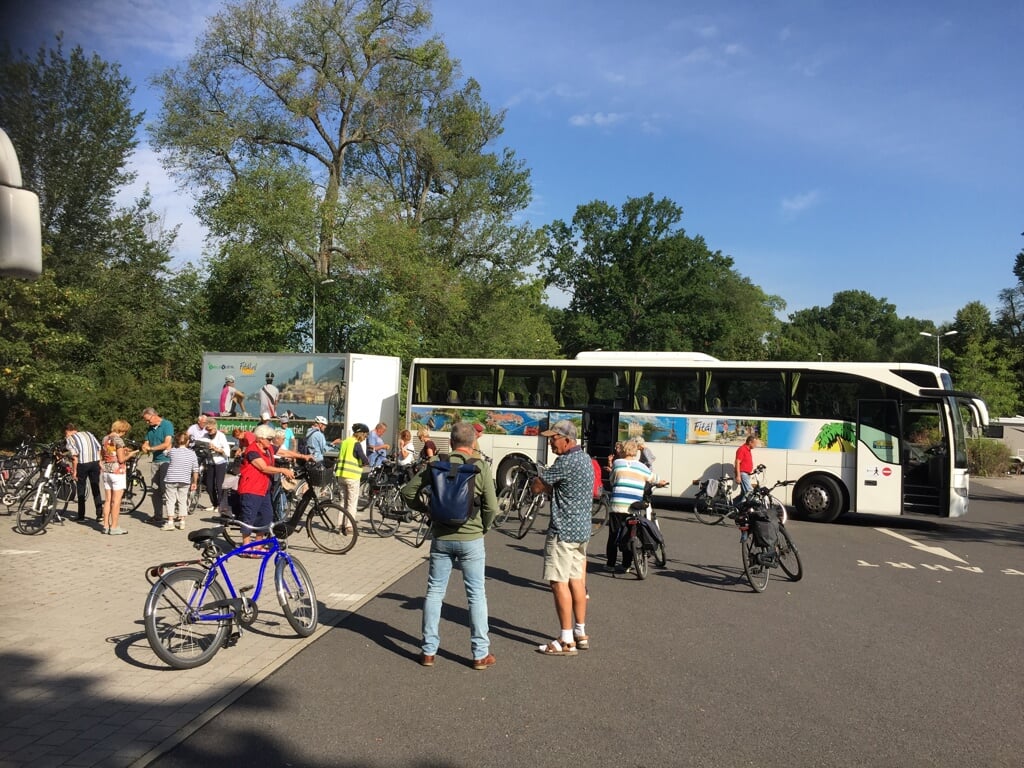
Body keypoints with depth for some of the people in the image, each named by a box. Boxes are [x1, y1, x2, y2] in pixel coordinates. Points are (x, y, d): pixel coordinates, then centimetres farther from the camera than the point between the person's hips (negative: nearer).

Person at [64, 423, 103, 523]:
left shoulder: (70, 438, 1)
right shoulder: (89, 434, 17)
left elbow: (74, 455, -10)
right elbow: (99, 449, 11)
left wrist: (74, 471, -6)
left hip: (82, 464, -4)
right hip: (95, 462, 4)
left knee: (81, 490, 10)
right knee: (96, 489, 9)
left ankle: (81, 516, 15)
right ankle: (100, 515, 6)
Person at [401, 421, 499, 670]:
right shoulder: (481, 467, -10)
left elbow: (408, 491, -1)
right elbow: (491, 506, -11)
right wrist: (483, 528, 7)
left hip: (441, 537, 2)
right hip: (471, 539, -2)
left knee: (434, 592, 13)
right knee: (476, 595, 8)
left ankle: (429, 651, 19)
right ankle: (480, 654, 14)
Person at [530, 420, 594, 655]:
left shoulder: (566, 462, -19)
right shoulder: (585, 458, 12)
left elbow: (537, 487, -15)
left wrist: (539, 478, 5)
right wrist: (551, 485, 3)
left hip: (563, 531, -10)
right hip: (582, 529, 10)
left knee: (559, 583, -4)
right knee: (576, 581, 15)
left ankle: (567, 641, 0)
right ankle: (581, 634, 23)